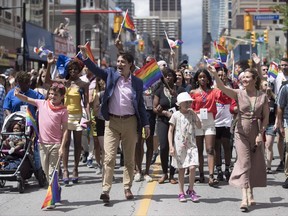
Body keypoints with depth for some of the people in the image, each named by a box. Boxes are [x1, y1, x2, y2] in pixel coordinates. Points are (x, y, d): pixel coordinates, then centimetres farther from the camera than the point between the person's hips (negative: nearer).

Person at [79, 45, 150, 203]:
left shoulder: (137, 82, 4)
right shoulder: (111, 74, 4)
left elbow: (140, 105, 8)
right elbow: (96, 70, -11)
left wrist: (146, 124, 5)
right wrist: (85, 56, -27)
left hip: (130, 122, 1)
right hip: (112, 121, -1)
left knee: (129, 158, 9)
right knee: (109, 157, -6)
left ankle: (127, 188, 20)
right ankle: (105, 190, -6)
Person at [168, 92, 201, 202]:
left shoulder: (192, 114, 7)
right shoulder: (176, 115, -1)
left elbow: (199, 126, -2)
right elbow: (170, 131, 0)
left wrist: (194, 114, -6)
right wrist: (171, 146, -7)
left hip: (191, 145, 2)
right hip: (179, 146, -2)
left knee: (192, 167, -10)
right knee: (181, 169, 5)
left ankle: (190, 190, 9)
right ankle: (181, 192, 16)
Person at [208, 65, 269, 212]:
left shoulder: (263, 97, 0)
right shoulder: (239, 94, -4)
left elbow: (266, 117, 2)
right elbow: (222, 88, -19)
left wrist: (261, 134, -7)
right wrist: (214, 74, -33)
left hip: (256, 133, 2)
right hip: (242, 132, -2)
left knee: (255, 164, 10)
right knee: (244, 163, -9)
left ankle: (250, 195, 26)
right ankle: (245, 197, -15)